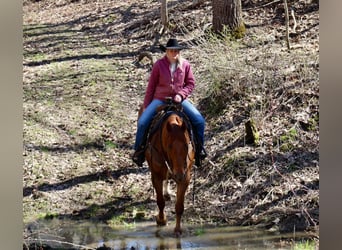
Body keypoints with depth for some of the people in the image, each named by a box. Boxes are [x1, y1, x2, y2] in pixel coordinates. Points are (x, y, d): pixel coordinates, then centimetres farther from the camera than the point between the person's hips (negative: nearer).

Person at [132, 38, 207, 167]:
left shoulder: (185, 65, -2)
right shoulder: (159, 64, -6)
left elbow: (190, 84, 4)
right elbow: (151, 86, 0)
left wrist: (181, 94, -15)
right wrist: (146, 106, 2)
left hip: (179, 99, 1)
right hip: (160, 99, -1)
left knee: (199, 121, -14)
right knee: (142, 122, -19)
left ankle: (199, 148, 8)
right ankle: (139, 149, 3)